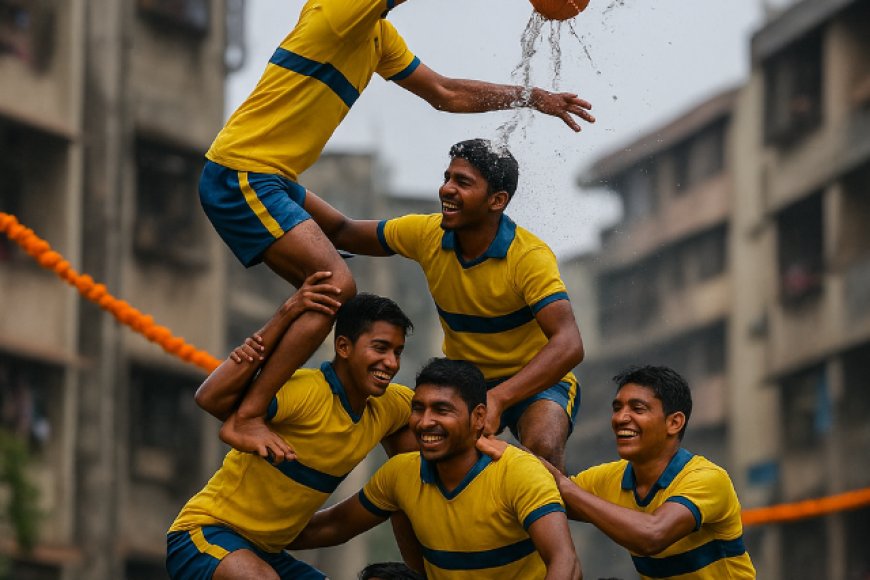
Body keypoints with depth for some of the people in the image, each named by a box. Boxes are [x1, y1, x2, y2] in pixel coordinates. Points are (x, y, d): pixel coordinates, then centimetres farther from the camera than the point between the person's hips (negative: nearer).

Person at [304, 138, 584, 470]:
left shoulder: (530, 257, -24)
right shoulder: (427, 234, -8)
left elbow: (568, 346, -36)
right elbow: (343, 234, 6)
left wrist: (497, 400, -48)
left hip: (536, 382, -5)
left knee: (543, 447, -36)